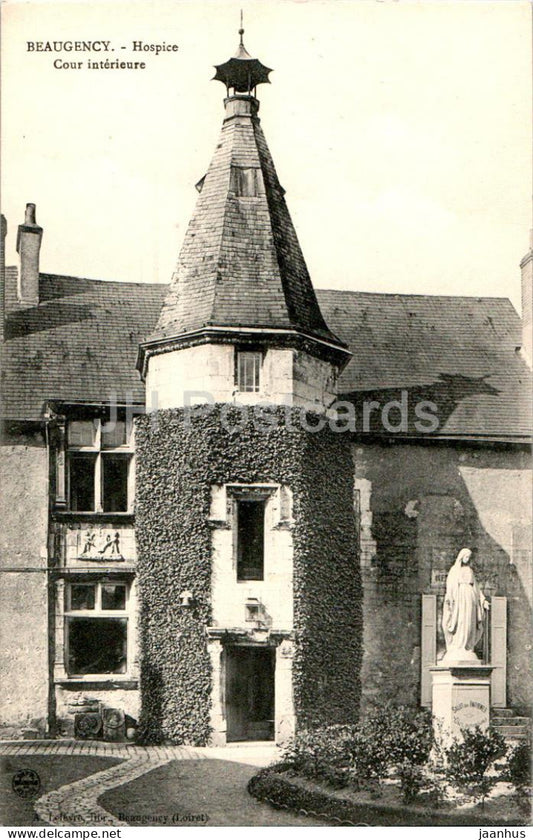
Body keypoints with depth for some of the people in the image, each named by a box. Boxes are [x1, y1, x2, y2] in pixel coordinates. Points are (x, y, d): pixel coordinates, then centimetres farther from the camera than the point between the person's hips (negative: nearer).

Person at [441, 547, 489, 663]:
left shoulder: (469, 570, 21)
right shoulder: (454, 569, 8)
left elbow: (475, 586, 21)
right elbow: (450, 585, -2)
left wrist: (483, 600, 12)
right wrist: (449, 598, -16)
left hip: (470, 599, 5)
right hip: (459, 598, -5)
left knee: (469, 623, -2)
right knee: (459, 623, -13)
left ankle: (467, 648, -2)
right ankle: (456, 649, -15)